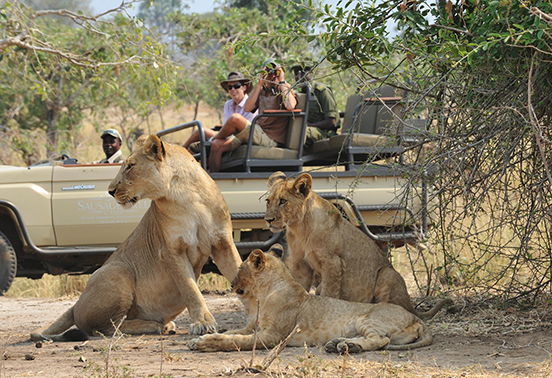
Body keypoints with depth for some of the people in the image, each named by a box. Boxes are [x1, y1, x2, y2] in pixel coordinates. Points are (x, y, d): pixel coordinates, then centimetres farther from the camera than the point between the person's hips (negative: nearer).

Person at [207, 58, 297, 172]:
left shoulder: (285, 88, 2)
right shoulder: (262, 91, 20)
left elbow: (290, 106, -22)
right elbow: (247, 108, 2)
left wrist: (282, 81, -11)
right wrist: (260, 84, 0)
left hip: (270, 139, -7)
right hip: (257, 134, 7)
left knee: (235, 118, -26)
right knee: (217, 145, -11)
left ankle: (215, 137, 2)